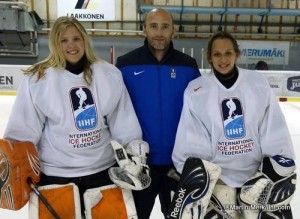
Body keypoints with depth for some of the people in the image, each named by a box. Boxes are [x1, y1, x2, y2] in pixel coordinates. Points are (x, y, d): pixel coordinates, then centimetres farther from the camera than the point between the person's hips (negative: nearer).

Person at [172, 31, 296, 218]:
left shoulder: (258, 83, -3)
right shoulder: (195, 89, -6)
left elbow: (275, 131, 0)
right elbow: (190, 140, -4)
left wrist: (280, 169, -2)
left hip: (258, 172, 1)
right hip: (216, 176, -1)